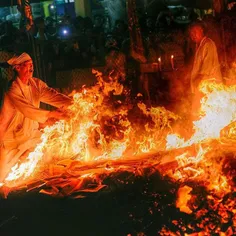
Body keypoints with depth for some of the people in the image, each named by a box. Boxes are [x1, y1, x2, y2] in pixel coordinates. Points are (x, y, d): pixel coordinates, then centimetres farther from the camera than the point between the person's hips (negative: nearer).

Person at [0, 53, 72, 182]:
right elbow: (28, 110, -30)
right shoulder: (13, 90, -21)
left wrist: (72, 103, -27)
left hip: (30, 133, 7)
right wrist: (51, 114, -36)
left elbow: (52, 95, -10)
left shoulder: (36, 83, 1)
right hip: (11, 137, -7)